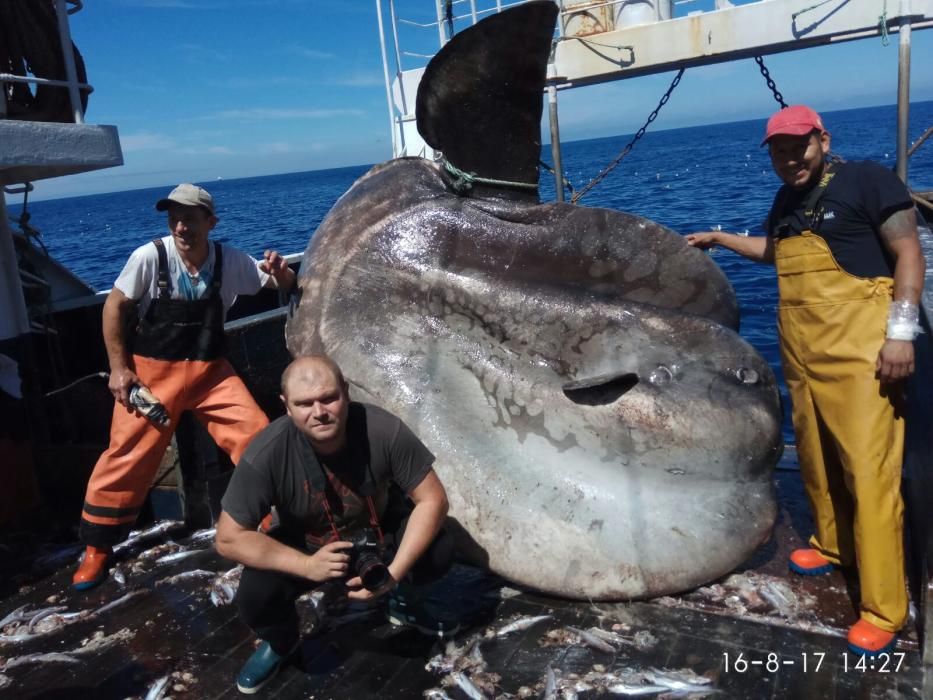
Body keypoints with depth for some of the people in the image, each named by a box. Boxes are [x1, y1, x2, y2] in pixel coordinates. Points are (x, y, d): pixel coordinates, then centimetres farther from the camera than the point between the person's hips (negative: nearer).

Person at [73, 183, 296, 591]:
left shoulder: (230, 260, -7)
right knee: (127, 456, -2)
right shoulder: (149, 257, -15)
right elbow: (114, 307, -5)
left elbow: (285, 287, 3)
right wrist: (119, 368, -8)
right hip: (151, 371, -2)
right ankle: (96, 549, 18)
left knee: (257, 435, -6)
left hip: (209, 370, 2)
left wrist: (280, 273, -21)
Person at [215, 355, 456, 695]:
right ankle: (279, 641, 14)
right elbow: (229, 538, -24)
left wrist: (395, 573, -33)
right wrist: (307, 566, -33)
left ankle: (406, 603, 13)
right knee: (254, 595, -26)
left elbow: (432, 500, -24)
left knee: (439, 548, -24)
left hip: (380, 533, 1)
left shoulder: (383, 430, -32)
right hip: (307, 546, 0)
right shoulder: (266, 455, -32)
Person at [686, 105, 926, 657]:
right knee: (816, 459, 15)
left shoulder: (866, 179, -5)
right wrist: (720, 238, 33)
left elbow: (908, 252, -8)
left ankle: (884, 610, -2)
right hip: (802, 352, 7)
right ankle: (833, 546, 36)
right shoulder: (786, 202, 16)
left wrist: (901, 331, -16)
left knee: (870, 471, -9)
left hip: (859, 350, -7)